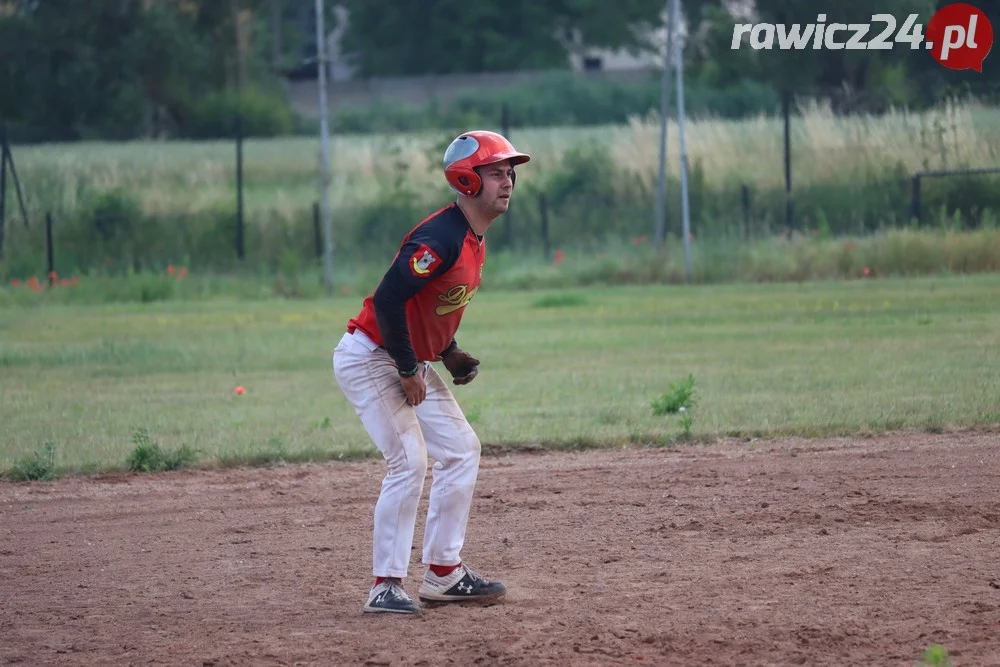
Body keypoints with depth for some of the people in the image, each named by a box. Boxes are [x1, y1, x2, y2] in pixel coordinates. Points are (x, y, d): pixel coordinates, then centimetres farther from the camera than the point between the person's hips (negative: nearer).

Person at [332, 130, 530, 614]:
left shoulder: (474, 237, 7)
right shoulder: (442, 237, -25)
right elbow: (388, 298, -31)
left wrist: (450, 353, 9)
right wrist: (409, 370, -23)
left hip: (410, 362, 10)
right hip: (369, 357, -10)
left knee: (461, 449, 10)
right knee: (410, 460, -18)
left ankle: (444, 574, 16)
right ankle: (386, 586, -12)